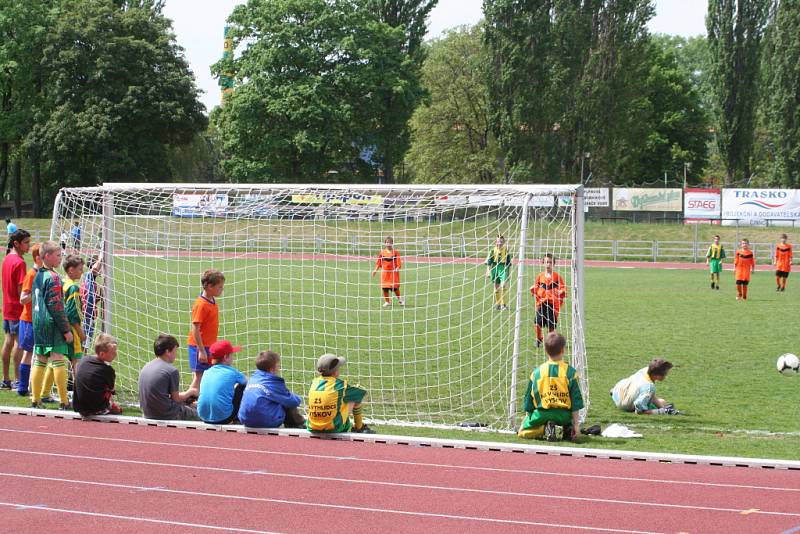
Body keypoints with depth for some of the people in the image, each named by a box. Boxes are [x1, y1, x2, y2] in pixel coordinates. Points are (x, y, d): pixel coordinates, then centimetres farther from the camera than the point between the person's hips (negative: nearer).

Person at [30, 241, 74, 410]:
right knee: (58, 360, -7)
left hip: (38, 325, 8)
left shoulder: (37, 276, 12)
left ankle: (35, 400, 12)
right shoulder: (53, 277, -13)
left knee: (39, 361, 10)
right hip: (53, 325, -8)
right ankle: (64, 401, -7)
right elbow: (56, 307, -16)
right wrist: (66, 330, -12)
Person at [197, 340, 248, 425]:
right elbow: (247, 382, 20)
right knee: (242, 386, 15)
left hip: (203, 417, 5)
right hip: (223, 418, -5)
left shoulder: (206, 373, 11)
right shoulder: (231, 372, -1)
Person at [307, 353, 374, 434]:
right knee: (357, 397, 13)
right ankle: (359, 428, 28)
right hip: (335, 429, -5)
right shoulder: (340, 385, -13)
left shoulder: (314, 382, 0)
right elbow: (363, 392, 0)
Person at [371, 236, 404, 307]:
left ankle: (399, 300, 18)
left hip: (393, 272, -2)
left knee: (395, 287, -3)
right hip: (385, 272, 2)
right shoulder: (382, 253, 5)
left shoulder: (395, 252, -2)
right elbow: (378, 263, 9)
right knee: (385, 288, 1)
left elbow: (399, 263, -3)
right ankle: (387, 302, 14)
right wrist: (375, 270, -1)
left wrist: (397, 268, -20)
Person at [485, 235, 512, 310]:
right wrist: (488, 271, -2)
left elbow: (509, 262, 11)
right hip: (495, 268, 1)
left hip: (503, 268, -1)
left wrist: (509, 271, 12)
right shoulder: (493, 250, 1)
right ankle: (497, 304, 20)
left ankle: (503, 304, -13)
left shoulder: (506, 250, 3)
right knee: (496, 287, 8)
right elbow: (489, 261, 3)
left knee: (504, 285, -19)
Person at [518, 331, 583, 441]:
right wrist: (576, 424, 3)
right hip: (564, 415, 1)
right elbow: (576, 401, -2)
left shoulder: (537, 372, 2)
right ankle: (567, 428, -3)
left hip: (542, 414, -1)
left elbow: (528, 400, 8)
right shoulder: (570, 372, -2)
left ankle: (543, 429, -13)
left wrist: (524, 424, 19)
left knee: (522, 433, 15)